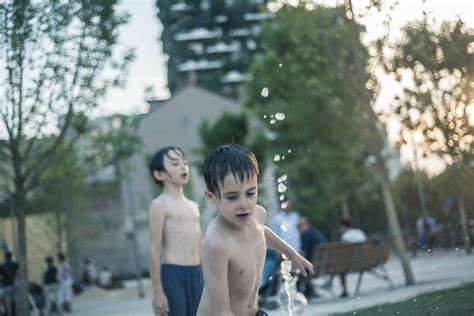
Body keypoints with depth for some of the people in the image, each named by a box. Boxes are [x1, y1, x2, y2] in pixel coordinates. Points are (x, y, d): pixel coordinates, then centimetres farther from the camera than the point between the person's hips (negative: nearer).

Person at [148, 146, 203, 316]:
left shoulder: (193, 206, 17)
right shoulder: (160, 205, -6)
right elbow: (155, 250, -11)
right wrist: (158, 292, -15)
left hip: (196, 275, 7)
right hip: (172, 275, -7)